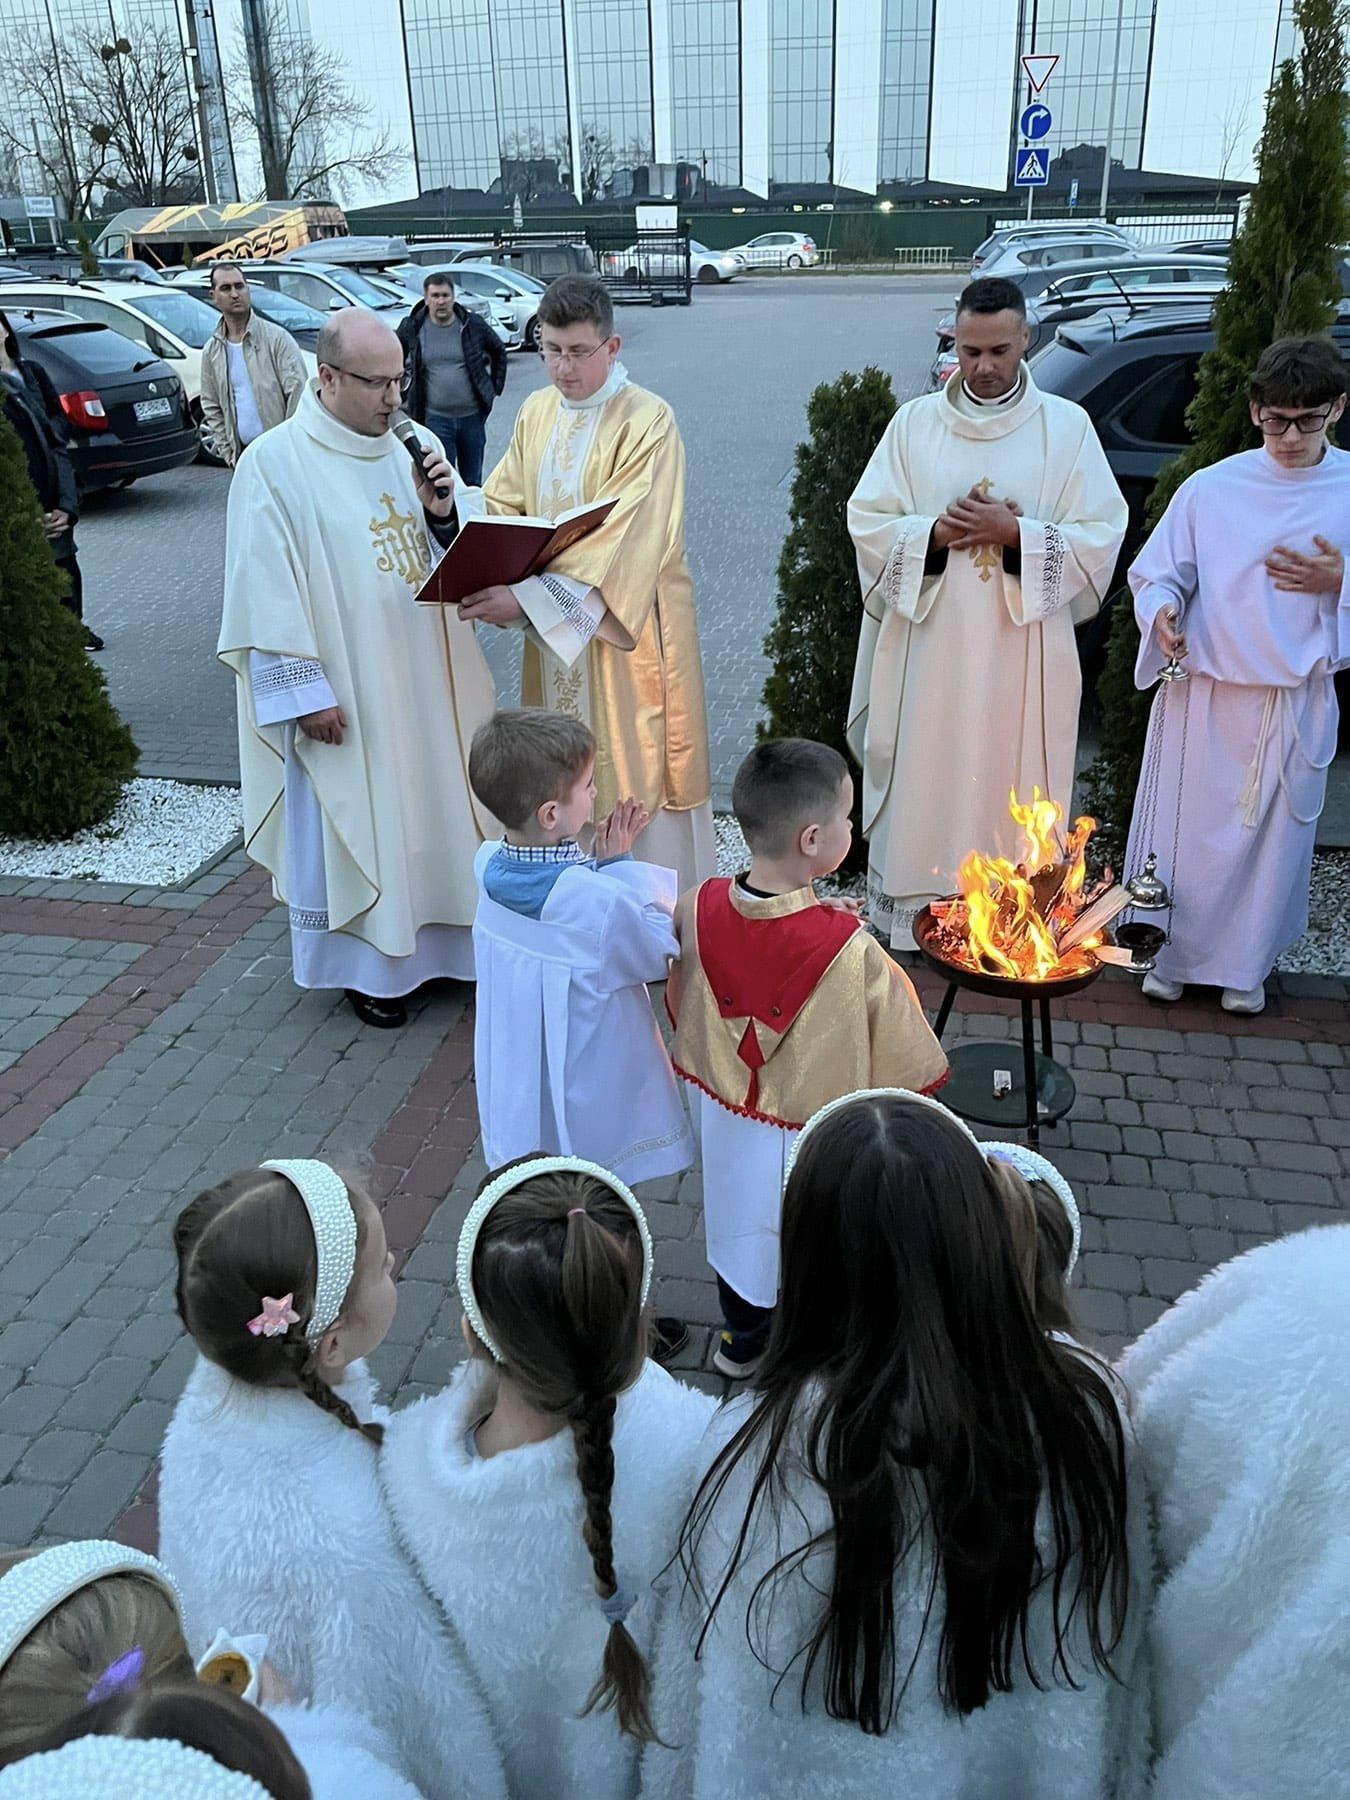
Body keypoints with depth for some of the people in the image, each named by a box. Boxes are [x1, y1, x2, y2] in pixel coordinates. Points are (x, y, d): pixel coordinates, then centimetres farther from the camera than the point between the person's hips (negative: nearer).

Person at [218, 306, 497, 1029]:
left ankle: (431, 938, 33)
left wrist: (442, 513, -10)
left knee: (428, 803, 15)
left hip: (421, 673, 6)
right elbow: (266, 592, -13)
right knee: (353, 818, 7)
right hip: (343, 691, -6)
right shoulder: (274, 463, -12)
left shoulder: (402, 449, 6)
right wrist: (305, 691, -16)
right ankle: (362, 963, 24)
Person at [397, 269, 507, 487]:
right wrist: (401, 393, 8)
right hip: (435, 417, -1)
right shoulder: (412, 328, -1)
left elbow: (499, 352, 15)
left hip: (473, 414, 1)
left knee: (473, 481, 13)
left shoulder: (473, 324, 0)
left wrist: (495, 386, 10)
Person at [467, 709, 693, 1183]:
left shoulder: (487, 865, -13)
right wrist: (618, 865, -12)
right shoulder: (602, 902, -33)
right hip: (591, 1104, -6)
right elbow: (660, 956, -14)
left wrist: (600, 865, -7)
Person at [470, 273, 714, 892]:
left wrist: (527, 596, -29)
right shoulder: (535, 413, 8)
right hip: (551, 629, 6)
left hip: (628, 627, -6)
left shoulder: (647, 422, -15)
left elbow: (622, 542, -24)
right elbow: (502, 506, 7)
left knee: (633, 766, 1)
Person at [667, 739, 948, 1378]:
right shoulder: (851, 952, -34)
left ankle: (741, 1343, 53)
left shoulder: (698, 911, -20)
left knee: (741, 1223, 28)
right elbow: (902, 1062, -20)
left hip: (726, 1117, 4)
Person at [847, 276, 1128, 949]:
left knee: (1012, 782, 5)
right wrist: (935, 531, -15)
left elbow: (1101, 535, -2)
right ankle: (910, 908, 20)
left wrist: (1015, 533, -16)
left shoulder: (1067, 426, 1)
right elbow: (867, 520, 2)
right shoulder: (915, 422, 5)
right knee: (922, 781, 6)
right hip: (928, 648, 1)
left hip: (1023, 654, -1)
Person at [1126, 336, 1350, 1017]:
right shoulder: (1210, 488, -3)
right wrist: (1161, 610, -18)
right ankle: (1171, 954, 26)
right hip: (1202, 695, -1)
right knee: (1187, 828, 7)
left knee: (1273, 834, 10)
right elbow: (1156, 572, 2)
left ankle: (1245, 967, 29)